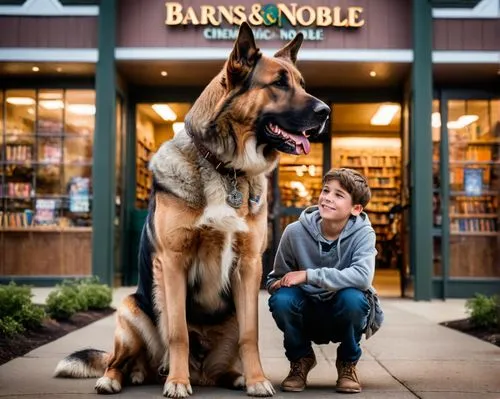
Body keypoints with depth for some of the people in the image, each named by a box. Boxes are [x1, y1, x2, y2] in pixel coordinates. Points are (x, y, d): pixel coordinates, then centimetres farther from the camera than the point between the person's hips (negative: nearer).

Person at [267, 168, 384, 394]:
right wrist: (278, 284, -27)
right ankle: (300, 359, 3)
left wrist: (308, 275, -34)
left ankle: (348, 363, -1)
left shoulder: (362, 233, -17)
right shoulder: (296, 231, -13)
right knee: (281, 299, -29)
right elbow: (275, 279, -2)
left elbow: (362, 277, -36)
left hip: (345, 316, -1)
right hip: (308, 316, 1)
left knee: (353, 297, -33)